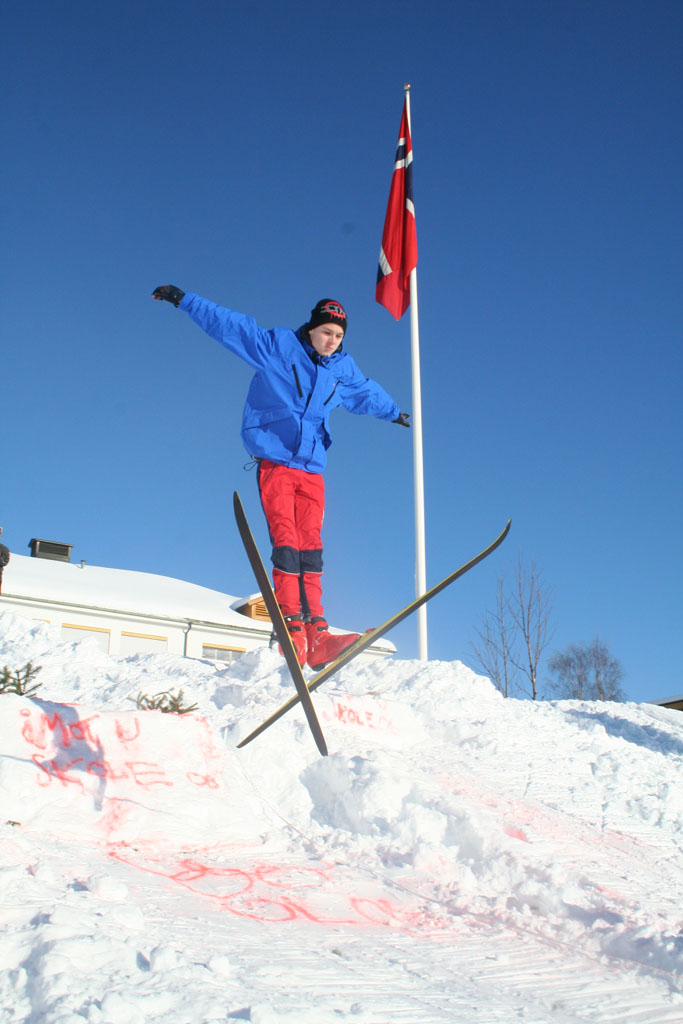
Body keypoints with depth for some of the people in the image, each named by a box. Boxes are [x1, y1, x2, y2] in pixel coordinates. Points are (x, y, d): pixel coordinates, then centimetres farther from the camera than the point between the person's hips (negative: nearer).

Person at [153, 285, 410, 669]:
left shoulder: (344, 369, 16)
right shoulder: (278, 345, 1)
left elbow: (368, 393, 37)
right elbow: (228, 323, 0)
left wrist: (395, 413, 53)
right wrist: (183, 299, -3)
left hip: (311, 467, 4)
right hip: (275, 460, -4)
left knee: (311, 546, -4)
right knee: (285, 541, -14)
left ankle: (315, 634, -10)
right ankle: (291, 626, -16)